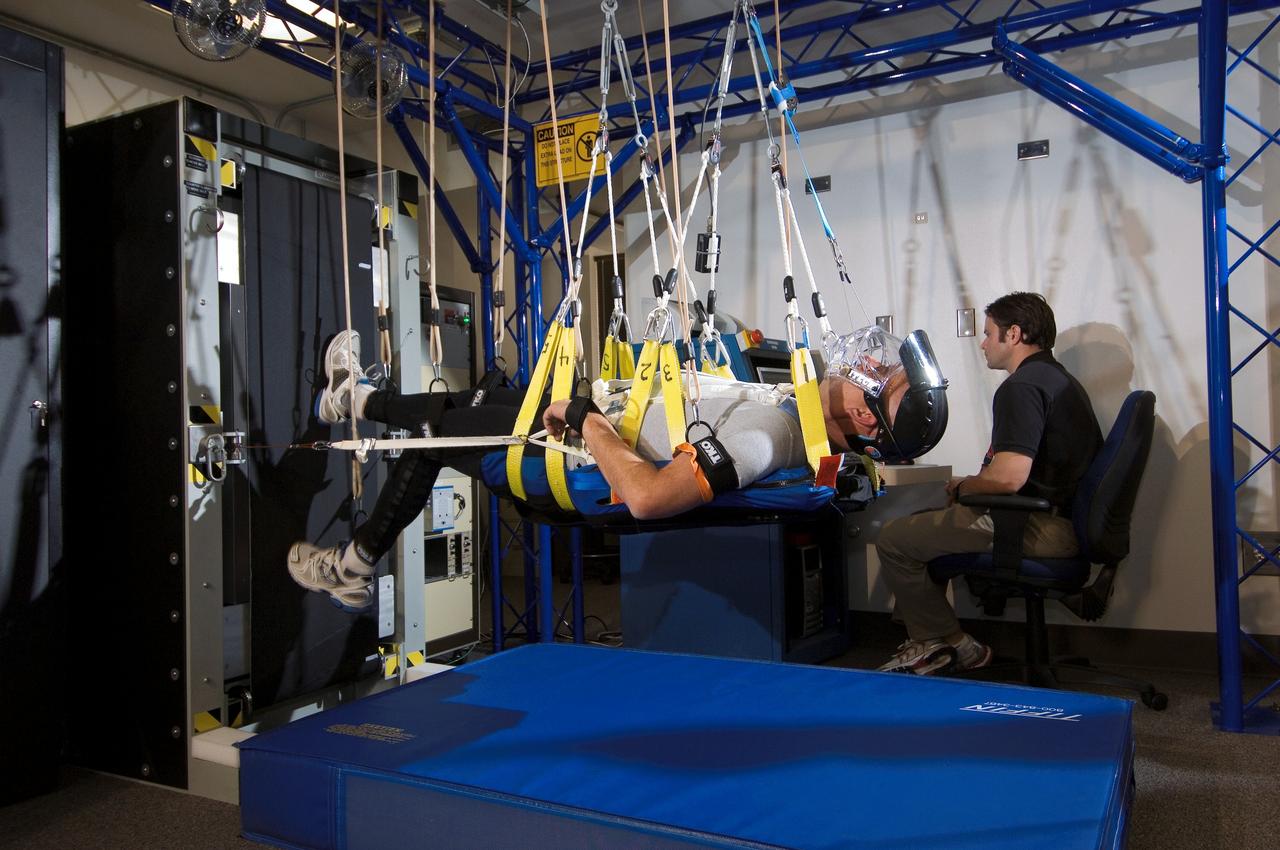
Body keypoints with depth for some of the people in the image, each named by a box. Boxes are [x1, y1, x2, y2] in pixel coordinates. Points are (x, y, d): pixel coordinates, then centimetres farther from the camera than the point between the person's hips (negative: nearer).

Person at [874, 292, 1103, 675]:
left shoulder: (1021, 387, -17)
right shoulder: (1058, 378, 17)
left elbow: (1008, 478, -28)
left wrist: (961, 488, -7)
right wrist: (969, 487, 15)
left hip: (1040, 529, -11)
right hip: (1061, 520, 11)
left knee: (894, 540, -8)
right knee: (920, 524, 22)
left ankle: (952, 645, 6)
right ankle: (929, 639, 22)